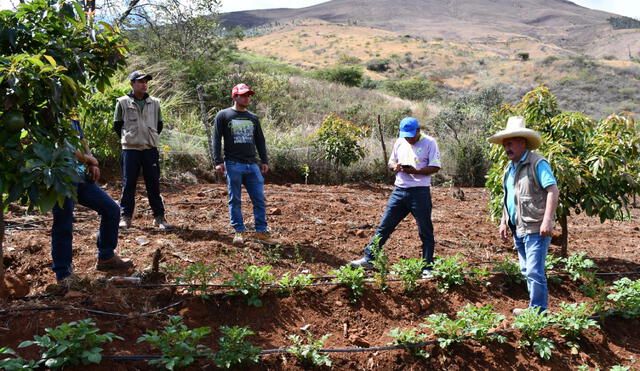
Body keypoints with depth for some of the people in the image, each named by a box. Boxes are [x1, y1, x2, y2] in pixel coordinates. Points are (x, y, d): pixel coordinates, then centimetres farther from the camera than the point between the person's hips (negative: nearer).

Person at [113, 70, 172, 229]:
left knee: (154, 184, 4)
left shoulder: (154, 103, 8)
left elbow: (159, 125, 18)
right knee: (128, 184, 2)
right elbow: (117, 125, 8)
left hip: (150, 149, 2)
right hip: (130, 149, -2)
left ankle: (159, 217, 9)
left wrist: (151, 138, 11)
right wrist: (128, 138, 8)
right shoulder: (123, 102, 1)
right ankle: (126, 216, 12)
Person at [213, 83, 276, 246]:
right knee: (235, 200, 2)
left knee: (260, 199, 1)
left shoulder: (253, 118, 17)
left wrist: (264, 161, 12)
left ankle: (261, 231, 8)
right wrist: (218, 162, -8)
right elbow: (216, 140, -1)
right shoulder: (223, 116, 3)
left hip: (252, 165, 4)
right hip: (233, 165, -4)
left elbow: (260, 141, 19)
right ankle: (239, 231, 12)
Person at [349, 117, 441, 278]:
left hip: (420, 192, -5)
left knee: (426, 232, 4)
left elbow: (435, 167, -9)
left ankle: (428, 268, 14)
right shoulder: (399, 142, 12)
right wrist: (396, 166, -4)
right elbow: (391, 162, 20)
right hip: (399, 191, 5)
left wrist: (415, 171, -23)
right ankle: (368, 260, 11)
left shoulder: (429, 143, -4)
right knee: (384, 226, 4)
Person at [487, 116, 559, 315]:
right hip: (518, 229, 9)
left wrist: (547, 220, -24)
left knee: (534, 272, -8)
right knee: (527, 271, 15)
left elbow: (553, 190, -17)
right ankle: (534, 309, 26)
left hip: (535, 229, -9)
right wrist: (504, 222, 20)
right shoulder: (509, 167, 16)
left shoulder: (537, 163, -10)